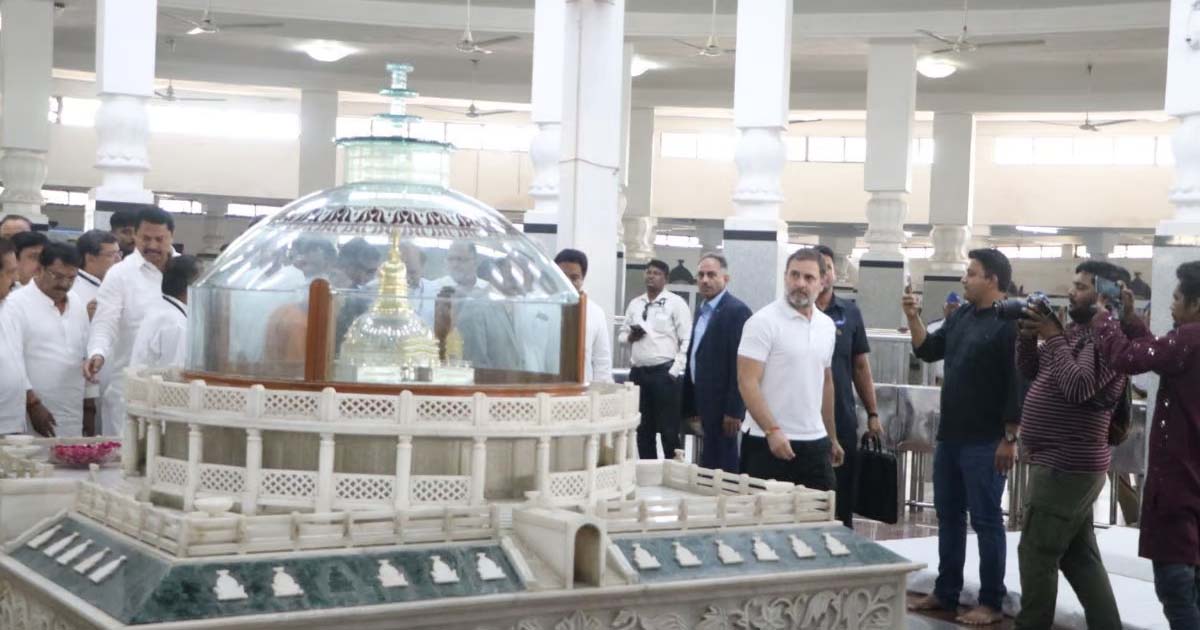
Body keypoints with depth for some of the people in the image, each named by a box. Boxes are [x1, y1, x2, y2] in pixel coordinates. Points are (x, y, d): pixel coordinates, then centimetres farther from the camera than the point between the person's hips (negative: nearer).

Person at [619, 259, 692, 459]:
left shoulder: (676, 303, -3)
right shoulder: (634, 303, 13)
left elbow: (687, 341, -8)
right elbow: (621, 335, 20)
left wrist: (674, 372, -14)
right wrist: (630, 336, -4)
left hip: (664, 373, -5)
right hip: (638, 373, 6)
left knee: (668, 430, -2)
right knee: (643, 430, 11)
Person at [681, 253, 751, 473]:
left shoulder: (737, 311, -13)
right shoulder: (703, 310, 14)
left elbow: (740, 365, -18)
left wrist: (734, 410, -20)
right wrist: (691, 406, 15)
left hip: (722, 405, -8)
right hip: (704, 404, 8)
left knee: (723, 467, -3)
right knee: (708, 465, 12)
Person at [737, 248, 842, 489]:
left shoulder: (827, 326, 11)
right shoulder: (764, 322, -9)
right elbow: (747, 382, -14)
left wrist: (832, 437, 22)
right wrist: (772, 431, -22)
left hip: (816, 443, 6)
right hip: (768, 442, -6)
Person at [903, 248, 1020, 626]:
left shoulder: (1010, 323, -14)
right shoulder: (961, 316, 11)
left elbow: (1017, 384, -17)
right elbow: (928, 351, 18)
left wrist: (1010, 438, -19)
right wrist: (914, 319, 2)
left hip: (984, 442, -8)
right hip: (949, 436, 8)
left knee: (986, 521, -1)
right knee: (948, 516, 14)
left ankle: (991, 603, 7)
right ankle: (945, 592, 25)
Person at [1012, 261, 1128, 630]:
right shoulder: (1075, 331, 14)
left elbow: (1079, 387, -28)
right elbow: (1029, 371, 17)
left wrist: (1052, 336, -19)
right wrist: (1029, 334, 0)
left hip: (1066, 465, -10)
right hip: (1068, 464, 10)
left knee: (1036, 555, -3)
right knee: (1079, 557, 13)